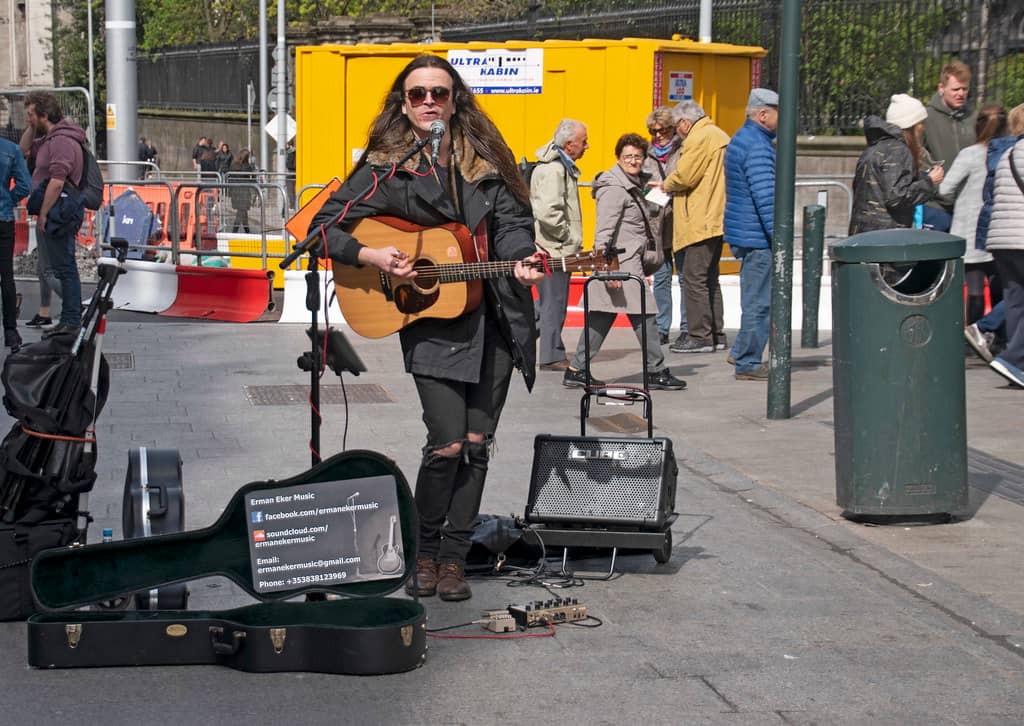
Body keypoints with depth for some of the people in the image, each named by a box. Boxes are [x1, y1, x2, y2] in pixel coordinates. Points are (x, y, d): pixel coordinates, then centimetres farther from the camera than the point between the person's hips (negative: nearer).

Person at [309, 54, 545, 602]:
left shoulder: (485, 161, 8)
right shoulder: (383, 166, 1)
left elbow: (513, 220, 3)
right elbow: (325, 226, 1)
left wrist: (522, 260, -18)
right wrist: (372, 256, -15)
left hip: (492, 318, 3)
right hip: (429, 320, -3)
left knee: (477, 443, 5)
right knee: (448, 443, -12)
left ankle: (454, 557, 18)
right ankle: (425, 551, 10)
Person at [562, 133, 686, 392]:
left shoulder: (634, 185, 17)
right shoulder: (614, 188, -13)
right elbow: (604, 231, -21)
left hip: (630, 260, 10)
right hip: (623, 262, -10)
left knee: (600, 319, 9)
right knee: (644, 316, -4)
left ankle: (576, 371, 11)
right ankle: (656, 372, 4)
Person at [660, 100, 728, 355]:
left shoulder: (700, 137, -12)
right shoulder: (719, 135, 20)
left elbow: (684, 176, -18)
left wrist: (666, 185, 2)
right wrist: (671, 186, 16)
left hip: (701, 222, -10)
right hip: (716, 219, 11)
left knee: (694, 278, -7)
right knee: (709, 279, 15)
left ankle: (700, 336, -7)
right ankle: (716, 334, 17)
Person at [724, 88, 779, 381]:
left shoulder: (742, 139, 17)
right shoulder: (757, 146, -18)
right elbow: (766, 197, -23)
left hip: (744, 234, 11)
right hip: (756, 236, -11)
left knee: (755, 299, 19)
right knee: (758, 302, -4)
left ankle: (742, 354, 24)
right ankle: (748, 364, 1)